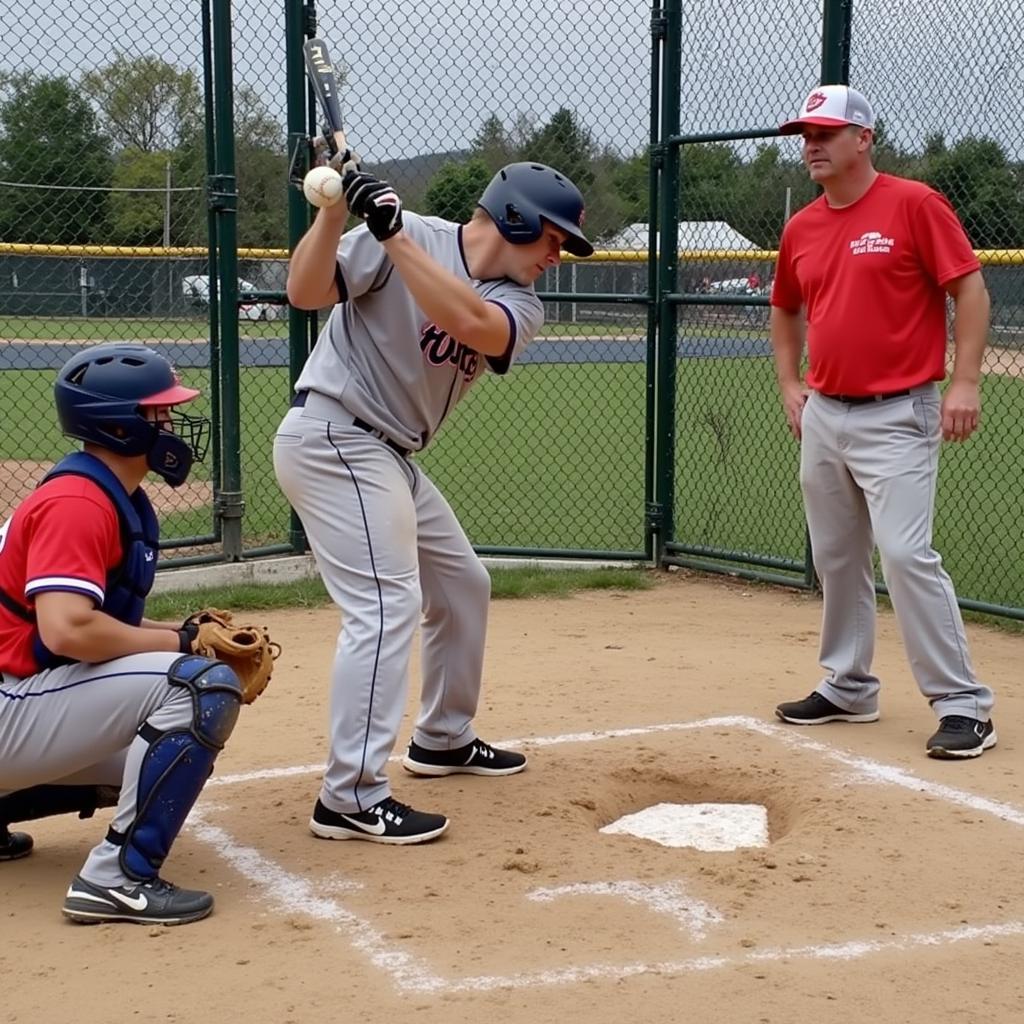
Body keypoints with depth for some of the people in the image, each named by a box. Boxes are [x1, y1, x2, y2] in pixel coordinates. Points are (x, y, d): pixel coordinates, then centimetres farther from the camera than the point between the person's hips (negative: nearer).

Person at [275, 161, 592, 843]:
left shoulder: (520, 304, 3)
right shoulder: (403, 235, -11)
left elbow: (468, 321, -20)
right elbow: (304, 292, -18)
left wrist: (393, 235, -27)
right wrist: (335, 208, -30)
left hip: (389, 455, 9)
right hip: (333, 437, -9)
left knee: (463, 585, 19)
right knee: (389, 602, -18)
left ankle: (444, 739, 38)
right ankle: (352, 798, -15)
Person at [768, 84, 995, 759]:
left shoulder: (914, 205, -8)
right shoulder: (801, 229, 10)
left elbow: (970, 288, -10)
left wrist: (965, 382, -17)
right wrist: (790, 385, 14)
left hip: (898, 416, -7)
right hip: (823, 416, 7)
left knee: (906, 555, -15)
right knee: (836, 558, 14)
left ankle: (964, 704, -7)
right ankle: (848, 688, 28)